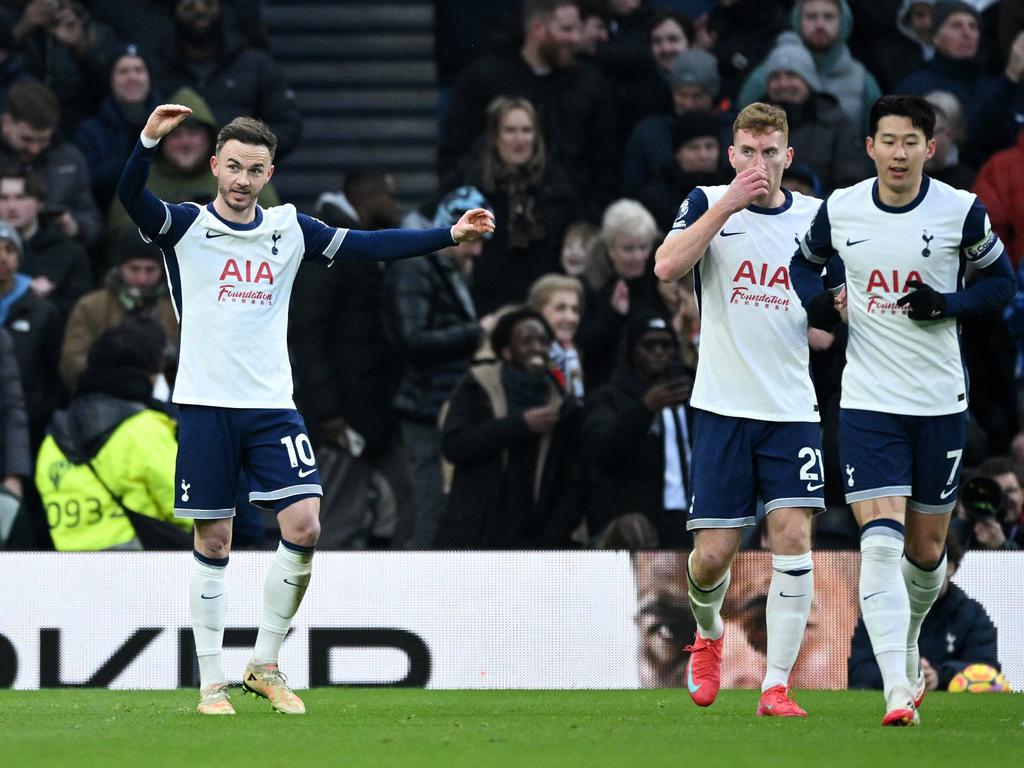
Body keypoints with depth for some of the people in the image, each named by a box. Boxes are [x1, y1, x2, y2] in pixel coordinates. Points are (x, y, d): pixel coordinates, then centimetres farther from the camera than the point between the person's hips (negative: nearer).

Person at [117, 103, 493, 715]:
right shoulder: (186, 226, -1)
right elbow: (131, 198, -18)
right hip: (206, 405, -3)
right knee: (213, 544, 0)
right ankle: (212, 683, 9)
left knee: (304, 527, -11)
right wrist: (150, 140, -37)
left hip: (272, 405, 3)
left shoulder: (290, 230, 9)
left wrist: (450, 235, 0)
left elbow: (370, 246, 9)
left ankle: (265, 666, 5)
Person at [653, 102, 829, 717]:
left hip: (793, 408, 1)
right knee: (713, 554, -1)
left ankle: (777, 686, -6)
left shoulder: (815, 216, 7)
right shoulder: (708, 204, 1)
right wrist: (726, 206, -22)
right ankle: (708, 633, 33)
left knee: (793, 538, -12)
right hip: (724, 408, -1)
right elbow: (667, 267, -16)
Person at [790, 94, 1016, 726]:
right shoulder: (839, 211, 0)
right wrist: (819, 299, -4)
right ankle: (898, 691, -22)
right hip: (869, 402, -1)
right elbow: (806, 263, 18)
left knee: (926, 550, 11)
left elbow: (1002, 280, 6)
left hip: (941, 401, 1)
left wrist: (948, 306, -13)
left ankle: (908, 650, 40)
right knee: (881, 539, -16)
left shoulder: (962, 212, -5)